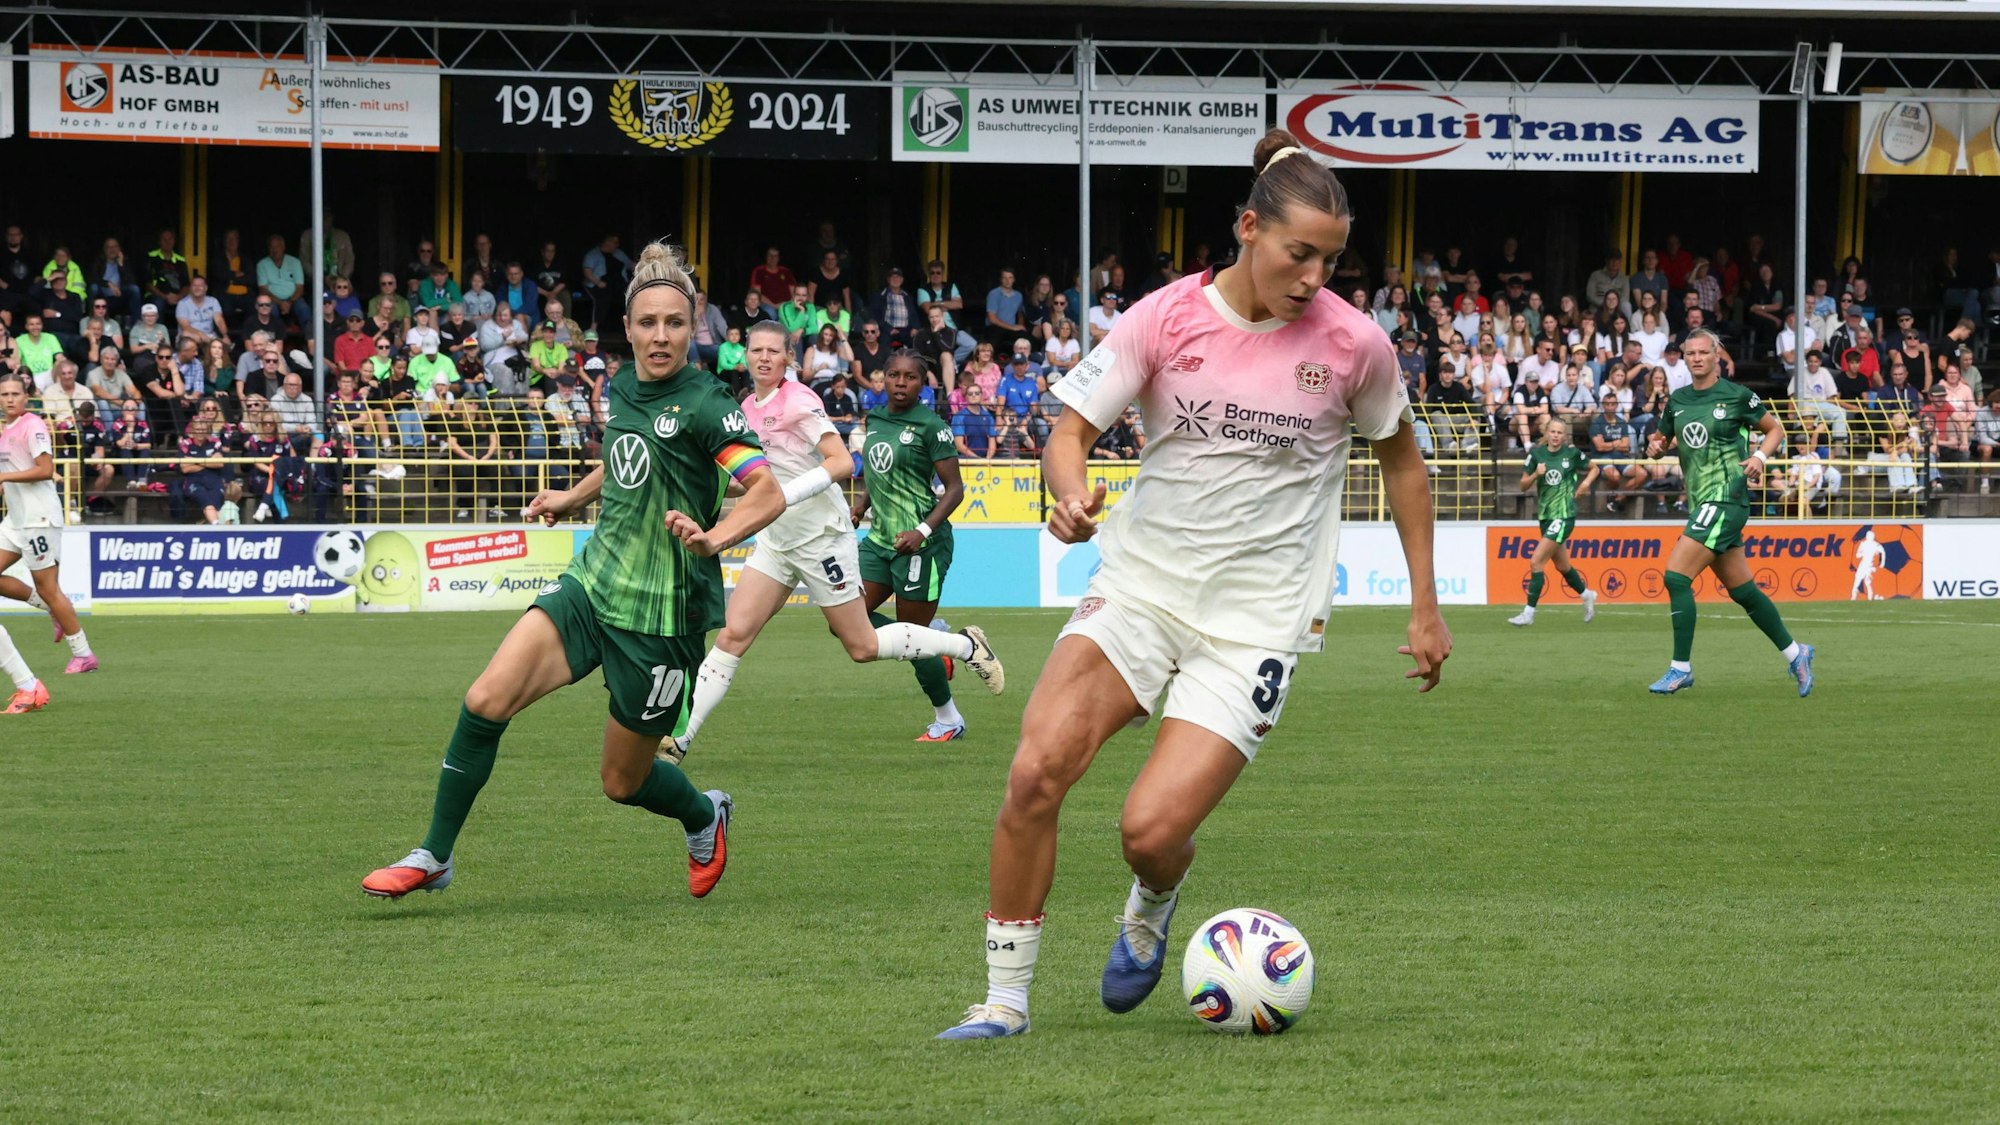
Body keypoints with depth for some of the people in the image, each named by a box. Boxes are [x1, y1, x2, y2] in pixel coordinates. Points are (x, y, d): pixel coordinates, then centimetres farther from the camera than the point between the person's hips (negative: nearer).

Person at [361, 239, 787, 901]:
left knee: (623, 783, 7)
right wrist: (575, 497, 40)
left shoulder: (702, 405, -15)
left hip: (663, 617, -6)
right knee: (486, 701, -14)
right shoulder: (623, 389, 7)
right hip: (594, 582, 6)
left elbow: (769, 493, -24)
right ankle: (433, 858, -2)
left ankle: (705, 818, 41)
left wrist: (714, 538, -41)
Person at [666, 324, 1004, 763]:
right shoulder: (749, 408, 9)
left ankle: (966, 645, 19)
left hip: (821, 535, -7)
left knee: (863, 647, 0)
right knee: (732, 635, -5)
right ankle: (678, 739, -9)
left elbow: (842, 463, -23)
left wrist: (787, 495, -30)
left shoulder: (798, 401, -15)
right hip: (776, 541, 7)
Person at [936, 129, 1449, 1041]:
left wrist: (1426, 608, 13)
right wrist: (1070, 494, -26)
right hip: (1143, 581, 1)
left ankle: (1151, 907, 24)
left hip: (1259, 616, -1)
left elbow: (1400, 460, 12)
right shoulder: (1165, 318, -5)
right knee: (1036, 770, -19)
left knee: (1152, 829, -15)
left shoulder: (1352, 343, -4)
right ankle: (1006, 997, -4)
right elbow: (1072, 428, -2)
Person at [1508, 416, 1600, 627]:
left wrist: (1587, 481, -8)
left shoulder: (1572, 453, -5)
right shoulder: (1537, 453, 2)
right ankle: (1587, 595, 44)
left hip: (1564, 515, -5)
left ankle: (1529, 613, -9)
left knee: (1536, 562, -14)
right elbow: (1523, 483, 5)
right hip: (1545, 515, 5)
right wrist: (1536, 474, -14)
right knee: (1562, 566, 18)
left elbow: (1594, 468, 11)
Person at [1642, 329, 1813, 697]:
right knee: (1741, 590, 11)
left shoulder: (1737, 396, -5)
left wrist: (1760, 456, -11)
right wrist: (1657, 446, 1)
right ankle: (1794, 653, 25)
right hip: (1701, 502, 7)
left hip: (1726, 498, -7)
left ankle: (1681, 668, -10)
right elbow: (1664, 439, 24)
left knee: (1676, 576, -15)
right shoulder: (1677, 400, 11)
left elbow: (1775, 429, 6)